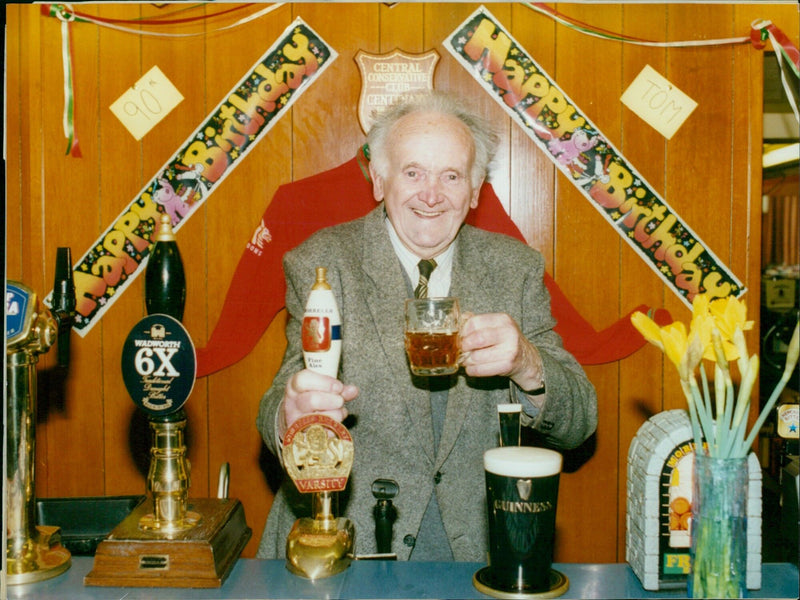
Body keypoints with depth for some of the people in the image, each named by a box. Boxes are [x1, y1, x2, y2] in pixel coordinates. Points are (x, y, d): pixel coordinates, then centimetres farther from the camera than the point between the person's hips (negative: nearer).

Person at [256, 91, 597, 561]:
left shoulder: (515, 267, 5)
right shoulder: (321, 264, 0)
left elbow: (578, 426, 2)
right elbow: (278, 416, -6)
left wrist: (526, 364, -19)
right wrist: (292, 416, -30)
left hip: (481, 549, 2)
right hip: (344, 550, -1)